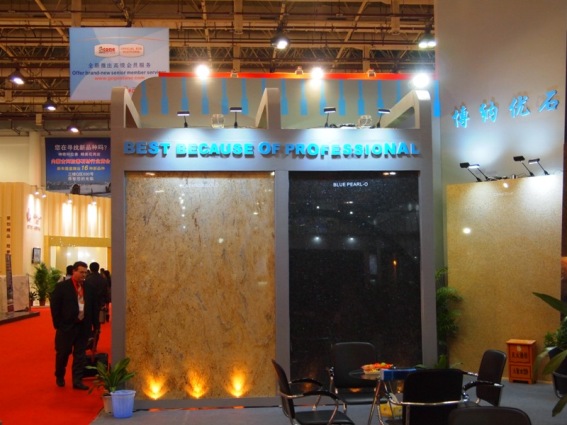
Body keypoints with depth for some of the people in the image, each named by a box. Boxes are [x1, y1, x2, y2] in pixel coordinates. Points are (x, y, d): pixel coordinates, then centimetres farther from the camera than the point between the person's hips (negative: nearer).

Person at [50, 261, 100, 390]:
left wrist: (96, 324, 5)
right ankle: (59, 377, 30)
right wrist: (58, 324, -10)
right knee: (63, 353, 9)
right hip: (67, 326, -3)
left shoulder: (89, 288, 6)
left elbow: (94, 307, 9)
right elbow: (55, 306, -7)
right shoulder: (62, 287, -7)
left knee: (80, 354, 5)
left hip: (84, 326, 3)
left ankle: (77, 380, 11)